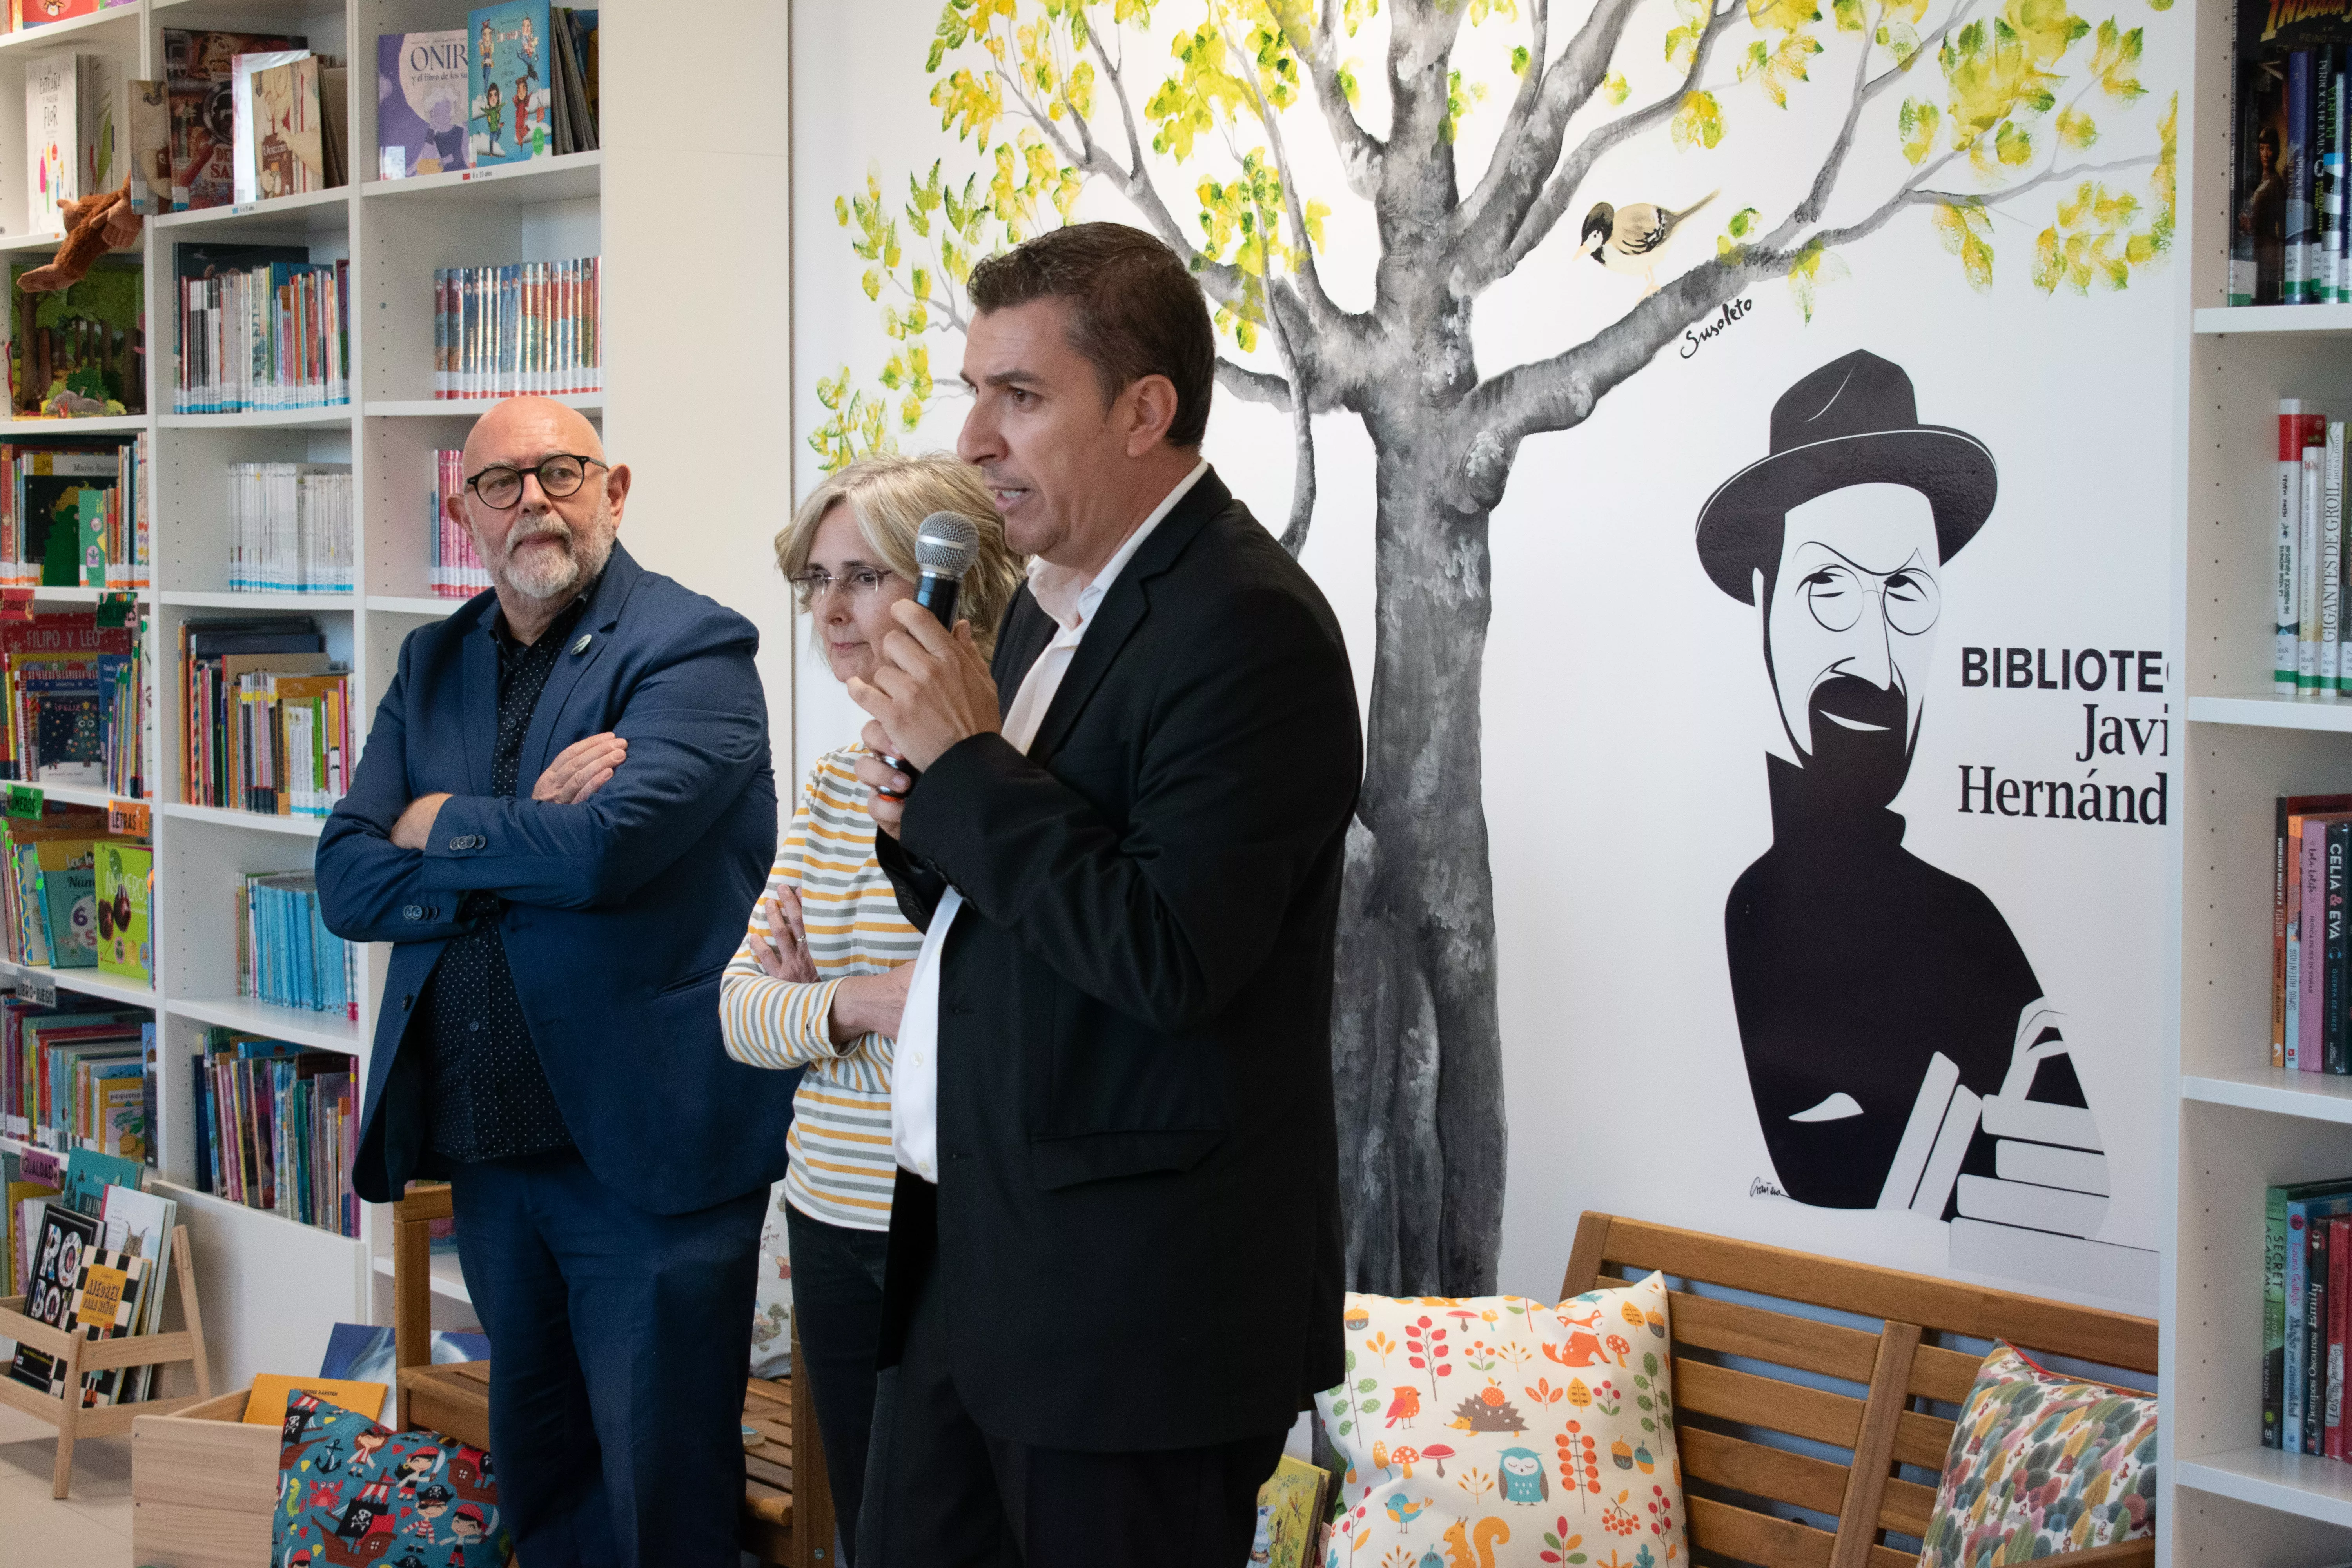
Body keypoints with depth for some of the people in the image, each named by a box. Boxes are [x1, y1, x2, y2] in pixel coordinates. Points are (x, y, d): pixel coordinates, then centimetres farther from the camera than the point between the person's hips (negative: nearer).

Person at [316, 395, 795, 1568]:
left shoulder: (691, 649, -10)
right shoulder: (432, 666, 11)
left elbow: (607, 847, -26)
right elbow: (348, 884, 0)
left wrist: (437, 826, -8)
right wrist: (526, 834, -15)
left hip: (642, 1149, -7)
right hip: (488, 1144, 7)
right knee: (536, 1473, 19)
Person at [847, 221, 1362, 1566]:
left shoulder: (1249, 626, -17)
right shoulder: (1060, 596, 12)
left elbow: (1171, 958, -25)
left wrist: (969, 763, -18)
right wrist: (927, 824, -2)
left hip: (1135, 1298, -9)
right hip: (974, 1254, 9)